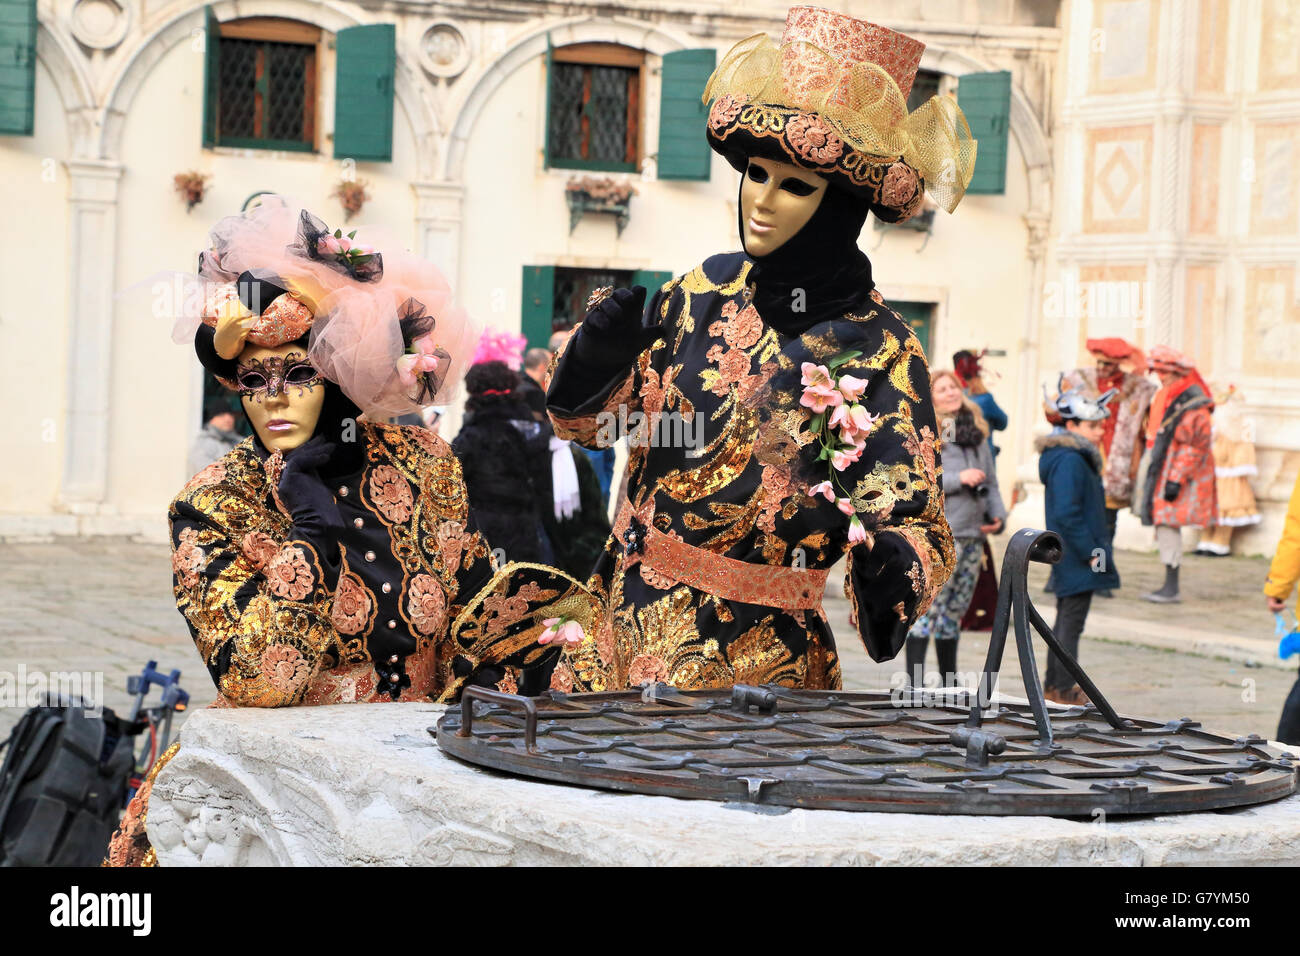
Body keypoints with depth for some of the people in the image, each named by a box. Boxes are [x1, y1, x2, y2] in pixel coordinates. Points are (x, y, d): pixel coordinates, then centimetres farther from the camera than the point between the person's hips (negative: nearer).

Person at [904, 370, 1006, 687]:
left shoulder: (977, 432, 16)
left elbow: (990, 480, 22)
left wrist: (998, 514, 8)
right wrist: (958, 479, -16)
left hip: (973, 533, 7)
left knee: (955, 611, 13)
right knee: (928, 607, -11)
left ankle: (949, 683, 20)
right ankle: (914, 684, -10)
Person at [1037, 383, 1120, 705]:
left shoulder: (1079, 459, 14)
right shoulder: (1069, 461, -19)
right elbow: (1067, 514, -25)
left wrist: (1096, 549, 18)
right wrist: (1090, 552, -22)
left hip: (1067, 557, 11)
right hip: (1077, 557, -11)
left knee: (1066, 620, 17)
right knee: (1071, 622, -4)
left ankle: (1054, 684, 25)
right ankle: (1064, 688, 2)